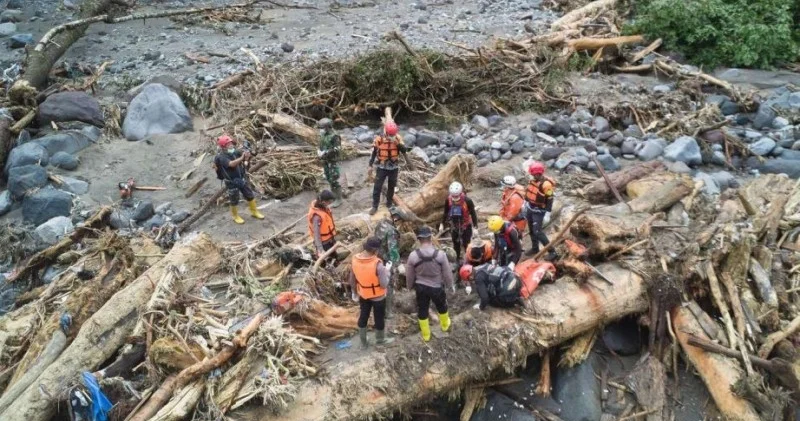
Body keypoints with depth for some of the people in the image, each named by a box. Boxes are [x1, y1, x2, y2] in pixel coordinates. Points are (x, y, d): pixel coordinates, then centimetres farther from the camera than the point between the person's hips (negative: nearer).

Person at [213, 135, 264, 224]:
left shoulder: (235, 152, -3)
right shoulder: (221, 157, -20)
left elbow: (246, 158, -8)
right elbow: (231, 164, -37)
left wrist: (247, 155, -32)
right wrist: (241, 158, -48)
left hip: (242, 179, 6)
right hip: (232, 182, -5)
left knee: (250, 195, 14)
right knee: (234, 200, 10)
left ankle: (254, 212, 33)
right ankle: (235, 216, 31)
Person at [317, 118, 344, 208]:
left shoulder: (334, 136, -19)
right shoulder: (322, 135, 7)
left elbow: (336, 149, -25)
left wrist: (324, 153, -26)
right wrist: (319, 151, -2)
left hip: (333, 161, -8)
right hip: (325, 161, 8)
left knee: (334, 180, -7)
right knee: (328, 178, 16)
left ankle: (338, 199, 2)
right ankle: (333, 194, 31)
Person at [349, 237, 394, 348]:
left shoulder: (355, 259, -15)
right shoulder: (378, 264, -32)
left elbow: (352, 280, -3)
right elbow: (384, 284, -25)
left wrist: (355, 293, 13)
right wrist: (387, 270, -11)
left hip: (363, 295, 5)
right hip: (378, 296, -4)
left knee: (363, 316, 22)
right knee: (379, 318, 19)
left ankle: (363, 343, 37)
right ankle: (380, 339, 42)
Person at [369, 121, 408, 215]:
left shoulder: (398, 138, -10)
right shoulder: (379, 139, -15)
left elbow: (404, 151, -14)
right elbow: (373, 152, -3)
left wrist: (398, 144, -30)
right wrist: (370, 165, -1)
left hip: (394, 167, 2)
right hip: (382, 167, -2)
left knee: (391, 186, 16)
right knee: (377, 187, -2)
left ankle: (389, 204, 34)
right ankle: (374, 206, 9)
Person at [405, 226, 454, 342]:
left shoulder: (413, 255, -18)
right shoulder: (440, 254, -21)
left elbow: (409, 275, -5)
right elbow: (447, 272, -9)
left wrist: (410, 286, 15)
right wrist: (450, 285, 10)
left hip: (421, 287, 0)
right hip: (437, 287, 0)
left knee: (422, 311, 19)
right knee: (442, 307, 27)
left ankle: (425, 335, 33)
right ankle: (445, 325, 52)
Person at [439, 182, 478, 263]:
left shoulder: (467, 201, -26)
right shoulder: (448, 200, -16)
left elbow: (473, 213, -15)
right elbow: (446, 213, 1)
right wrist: (442, 224, 4)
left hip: (466, 225, -3)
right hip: (454, 225, 3)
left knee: (466, 244, 0)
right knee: (456, 243, 14)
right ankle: (458, 257, 34)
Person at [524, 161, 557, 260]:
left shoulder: (546, 184, -24)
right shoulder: (534, 180, 1)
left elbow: (549, 200, -21)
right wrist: (525, 204, 20)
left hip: (538, 211, -8)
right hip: (529, 208, 8)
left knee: (538, 232, -12)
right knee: (531, 230, 16)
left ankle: (552, 252, -5)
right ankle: (535, 248, 32)